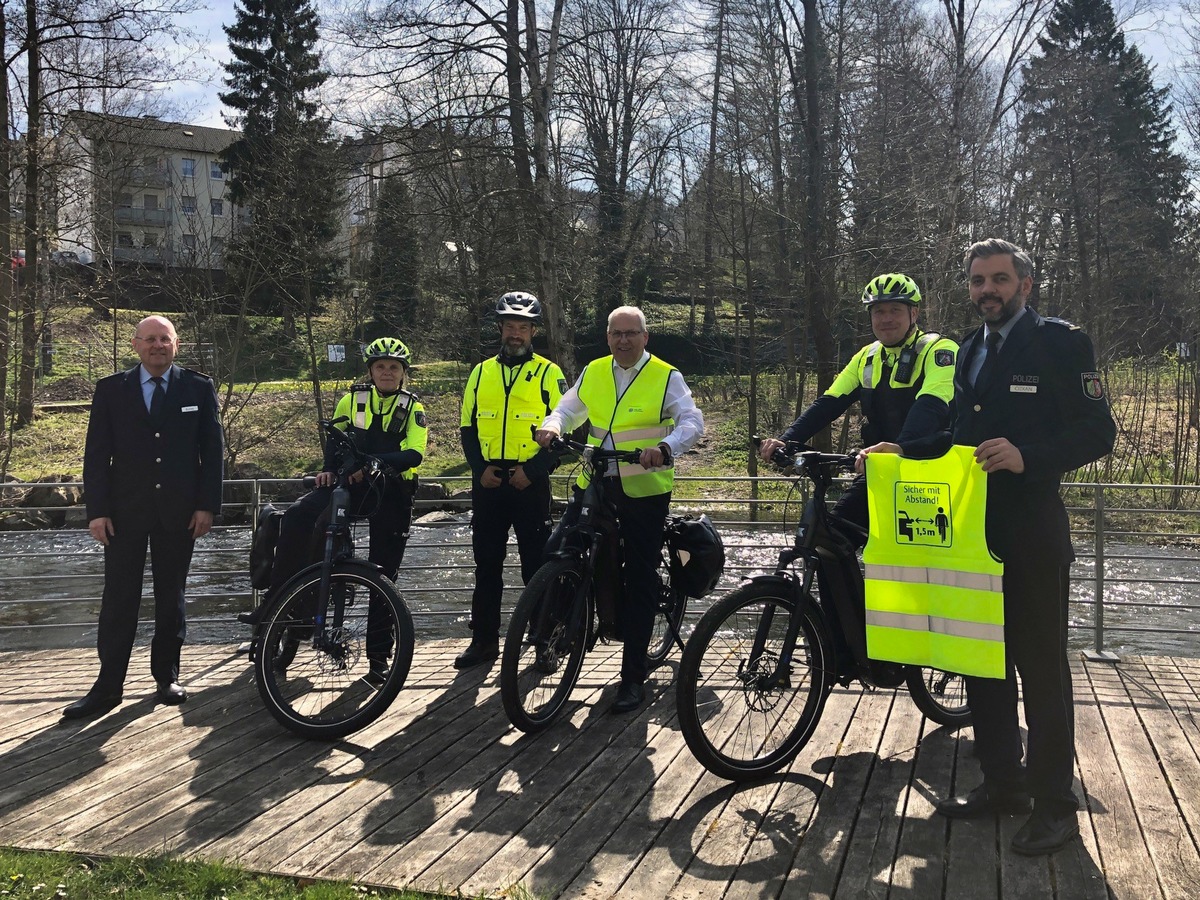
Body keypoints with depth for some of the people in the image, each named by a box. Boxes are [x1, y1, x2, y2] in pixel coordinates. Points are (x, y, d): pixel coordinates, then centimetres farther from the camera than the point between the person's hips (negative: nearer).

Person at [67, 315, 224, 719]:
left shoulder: (199, 388, 4)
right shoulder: (110, 389, 4)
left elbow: (213, 450, 3)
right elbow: (96, 454, 2)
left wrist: (207, 505, -4)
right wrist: (97, 510, -6)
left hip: (179, 511, 0)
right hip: (125, 511, 0)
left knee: (171, 596, 9)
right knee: (118, 598, 0)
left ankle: (167, 676, 20)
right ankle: (108, 685, 6)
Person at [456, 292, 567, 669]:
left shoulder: (549, 374, 1)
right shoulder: (481, 373, 11)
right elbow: (468, 428, 12)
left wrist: (533, 470, -13)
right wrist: (480, 468, -4)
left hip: (530, 484, -3)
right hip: (487, 484, 4)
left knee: (537, 566, 1)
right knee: (486, 565, 9)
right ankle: (484, 640, 18)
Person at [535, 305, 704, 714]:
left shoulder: (665, 377, -4)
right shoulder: (592, 373, 9)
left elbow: (692, 422, -13)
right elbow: (568, 409, 15)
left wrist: (665, 448, -33)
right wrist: (552, 426, -9)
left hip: (645, 489, -4)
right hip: (594, 481, 4)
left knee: (641, 579, 2)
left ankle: (633, 676, 11)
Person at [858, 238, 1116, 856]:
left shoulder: (1060, 343, -5)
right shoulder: (969, 352, 17)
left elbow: (1097, 431, -12)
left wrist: (1026, 455, -27)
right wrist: (903, 452, 4)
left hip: (1032, 534, -7)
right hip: (974, 530, 7)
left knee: (1042, 666, 1)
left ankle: (1055, 804, 14)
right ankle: (1001, 782, 28)